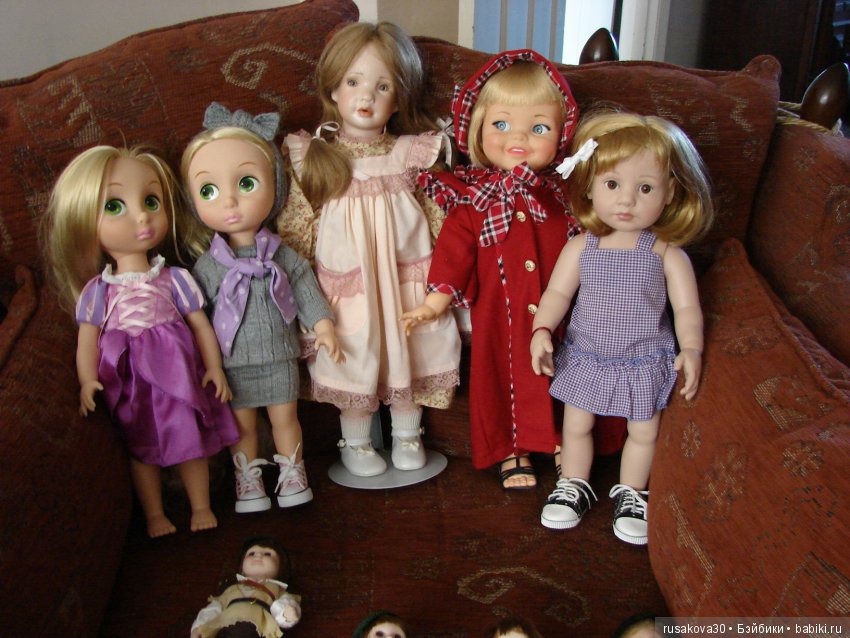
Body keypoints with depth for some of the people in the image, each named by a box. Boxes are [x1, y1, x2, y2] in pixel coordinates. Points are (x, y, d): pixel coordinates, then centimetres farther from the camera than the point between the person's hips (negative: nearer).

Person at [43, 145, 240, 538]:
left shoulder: (174, 279, -5)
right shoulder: (99, 290, -7)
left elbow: (200, 325, 0)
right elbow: (88, 339, -5)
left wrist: (214, 367, -4)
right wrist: (87, 381, -17)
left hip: (178, 378, 0)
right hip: (128, 385, 0)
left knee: (190, 444, 11)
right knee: (141, 450, 13)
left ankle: (201, 507, 30)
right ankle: (154, 515, 31)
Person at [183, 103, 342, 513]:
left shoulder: (282, 256, -7)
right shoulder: (207, 266, -9)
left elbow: (306, 291, 2)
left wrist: (323, 327, -5)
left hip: (279, 358, 1)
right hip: (234, 363, 0)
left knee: (285, 418, 13)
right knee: (243, 425, 12)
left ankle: (292, 472, 30)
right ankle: (248, 478, 29)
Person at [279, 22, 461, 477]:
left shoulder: (411, 153, -2)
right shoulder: (313, 157, -4)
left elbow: (437, 218, 4)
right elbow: (296, 226, 0)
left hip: (406, 278, 2)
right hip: (346, 284, -1)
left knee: (408, 355, 11)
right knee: (354, 359, 7)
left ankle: (407, 437, 34)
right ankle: (355, 444, 29)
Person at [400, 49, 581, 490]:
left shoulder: (565, 194, 1)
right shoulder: (472, 202, -5)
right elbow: (454, 250, -6)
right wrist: (439, 298, -12)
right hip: (498, 318, -1)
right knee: (502, 379, 8)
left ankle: (565, 445, 32)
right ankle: (511, 452, 27)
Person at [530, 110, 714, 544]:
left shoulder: (667, 254, -12)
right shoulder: (581, 247, -8)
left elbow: (686, 307, -12)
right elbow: (557, 292, -9)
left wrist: (690, 349, -26)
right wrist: (542, 330, -24)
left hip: (645, 363, -1)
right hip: (586, 358, 1)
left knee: (644, 432, 12)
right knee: (576, 426, 14)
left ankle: (631, 493, 37)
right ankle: (573, 485, 38)